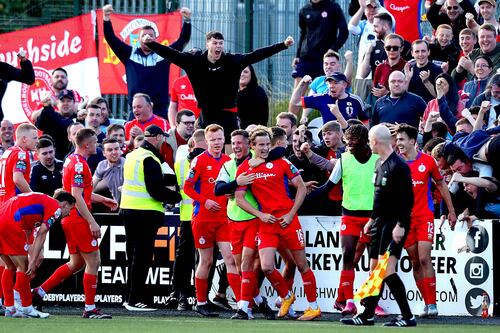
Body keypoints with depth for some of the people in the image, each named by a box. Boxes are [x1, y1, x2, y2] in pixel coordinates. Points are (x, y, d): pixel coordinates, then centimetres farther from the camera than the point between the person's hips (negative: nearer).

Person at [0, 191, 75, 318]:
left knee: (11, 267, 18)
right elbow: (41, 235, -4)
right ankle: (26, 308, 7)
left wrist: (32, 260, 23)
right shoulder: (55, 207, 4)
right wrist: (33, 261, -3)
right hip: (10, 224, -9)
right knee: (23, 267, 2)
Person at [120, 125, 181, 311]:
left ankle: (132, 297, 18)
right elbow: (157, 190, -18)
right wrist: (177, 197, -4)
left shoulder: (132, 156, 15)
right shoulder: (150, 159, -14)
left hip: (128, 210, 9)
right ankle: (136, 299, -6)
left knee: (134, 256, 14)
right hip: (146, 213, -9)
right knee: (143, 256, -5)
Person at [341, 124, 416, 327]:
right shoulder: (380, 164, 13)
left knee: (387, 271, -16)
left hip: (394, 225, -9)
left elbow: (408, 198, -18)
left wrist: (401, 225, -22)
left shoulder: (398, 166, -15)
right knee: (375, 270, 13)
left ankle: (407, 317, -13)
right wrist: (372, 219, 25)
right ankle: (367, 315, 20)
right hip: (380, 223, 9)